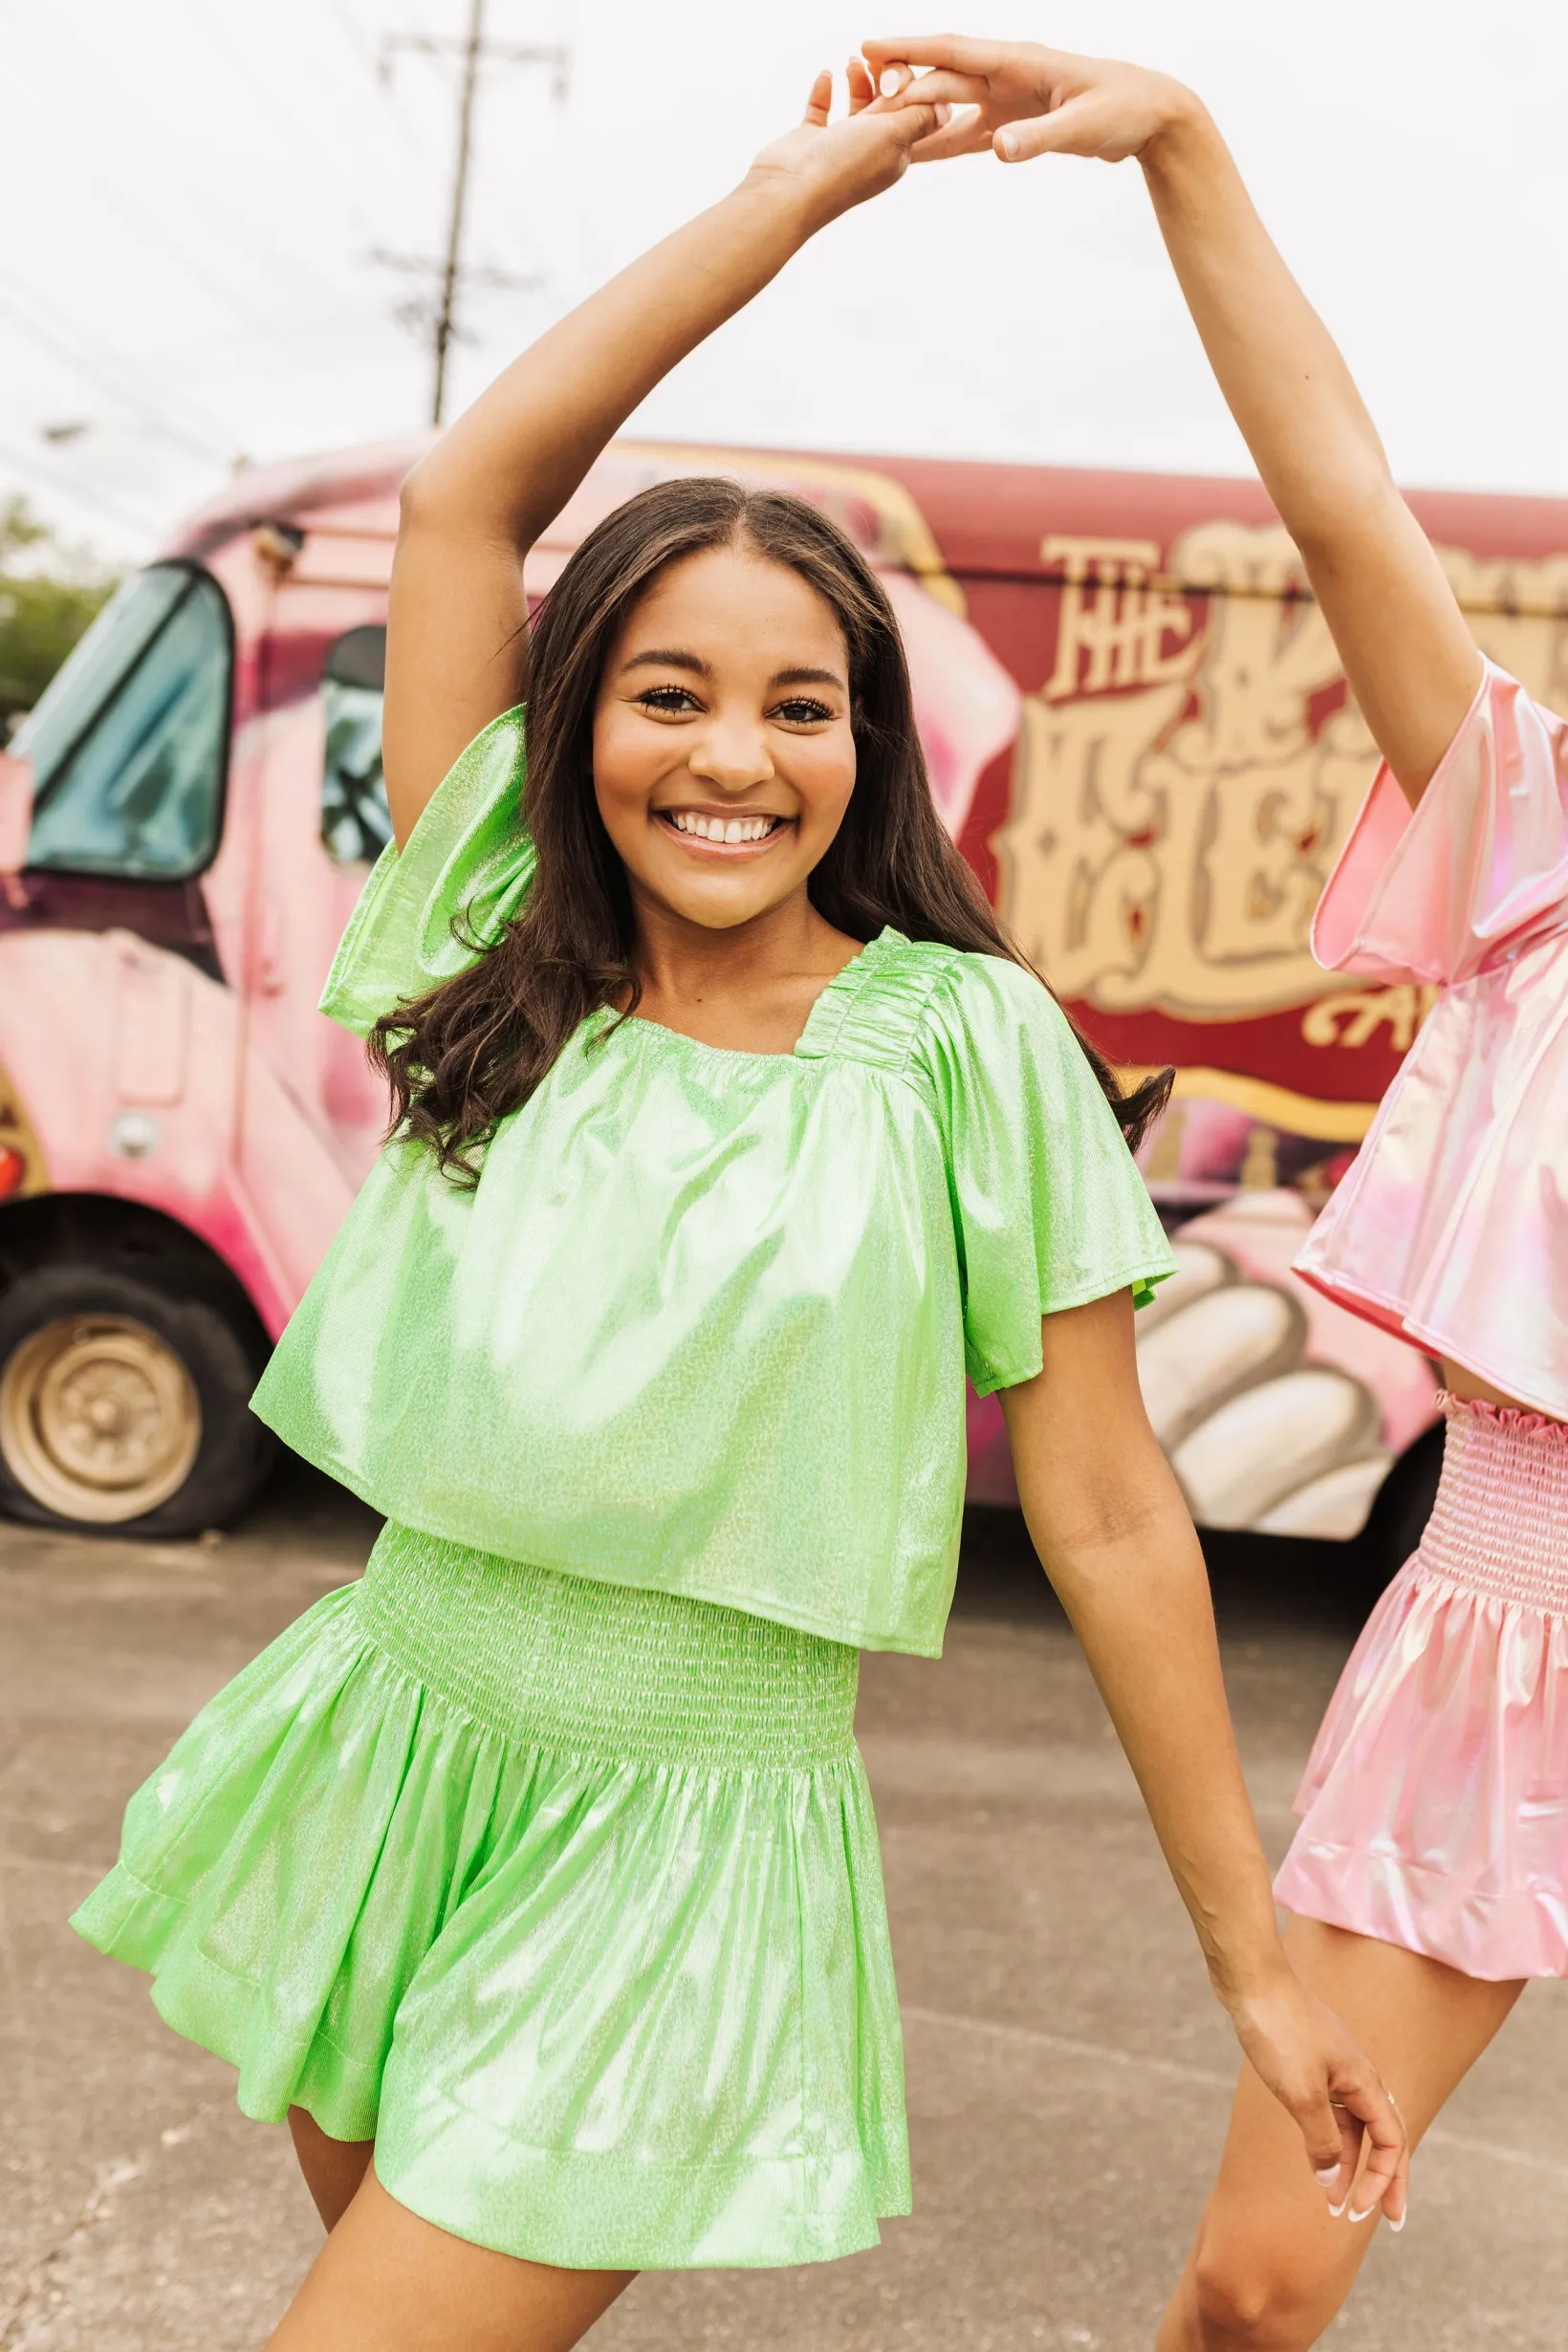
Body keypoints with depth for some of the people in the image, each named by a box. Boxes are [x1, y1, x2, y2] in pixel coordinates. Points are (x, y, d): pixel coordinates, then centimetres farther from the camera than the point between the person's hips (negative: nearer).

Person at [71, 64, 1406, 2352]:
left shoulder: (967, 1050, -10)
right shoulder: (506, 974, -1)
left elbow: (1111, 1529, -7)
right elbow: (469, 483, -5)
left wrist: (1254, 1965, -2)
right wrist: (801, 190, -1)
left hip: (683, 1841, -4)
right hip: (389, 1744, 4)